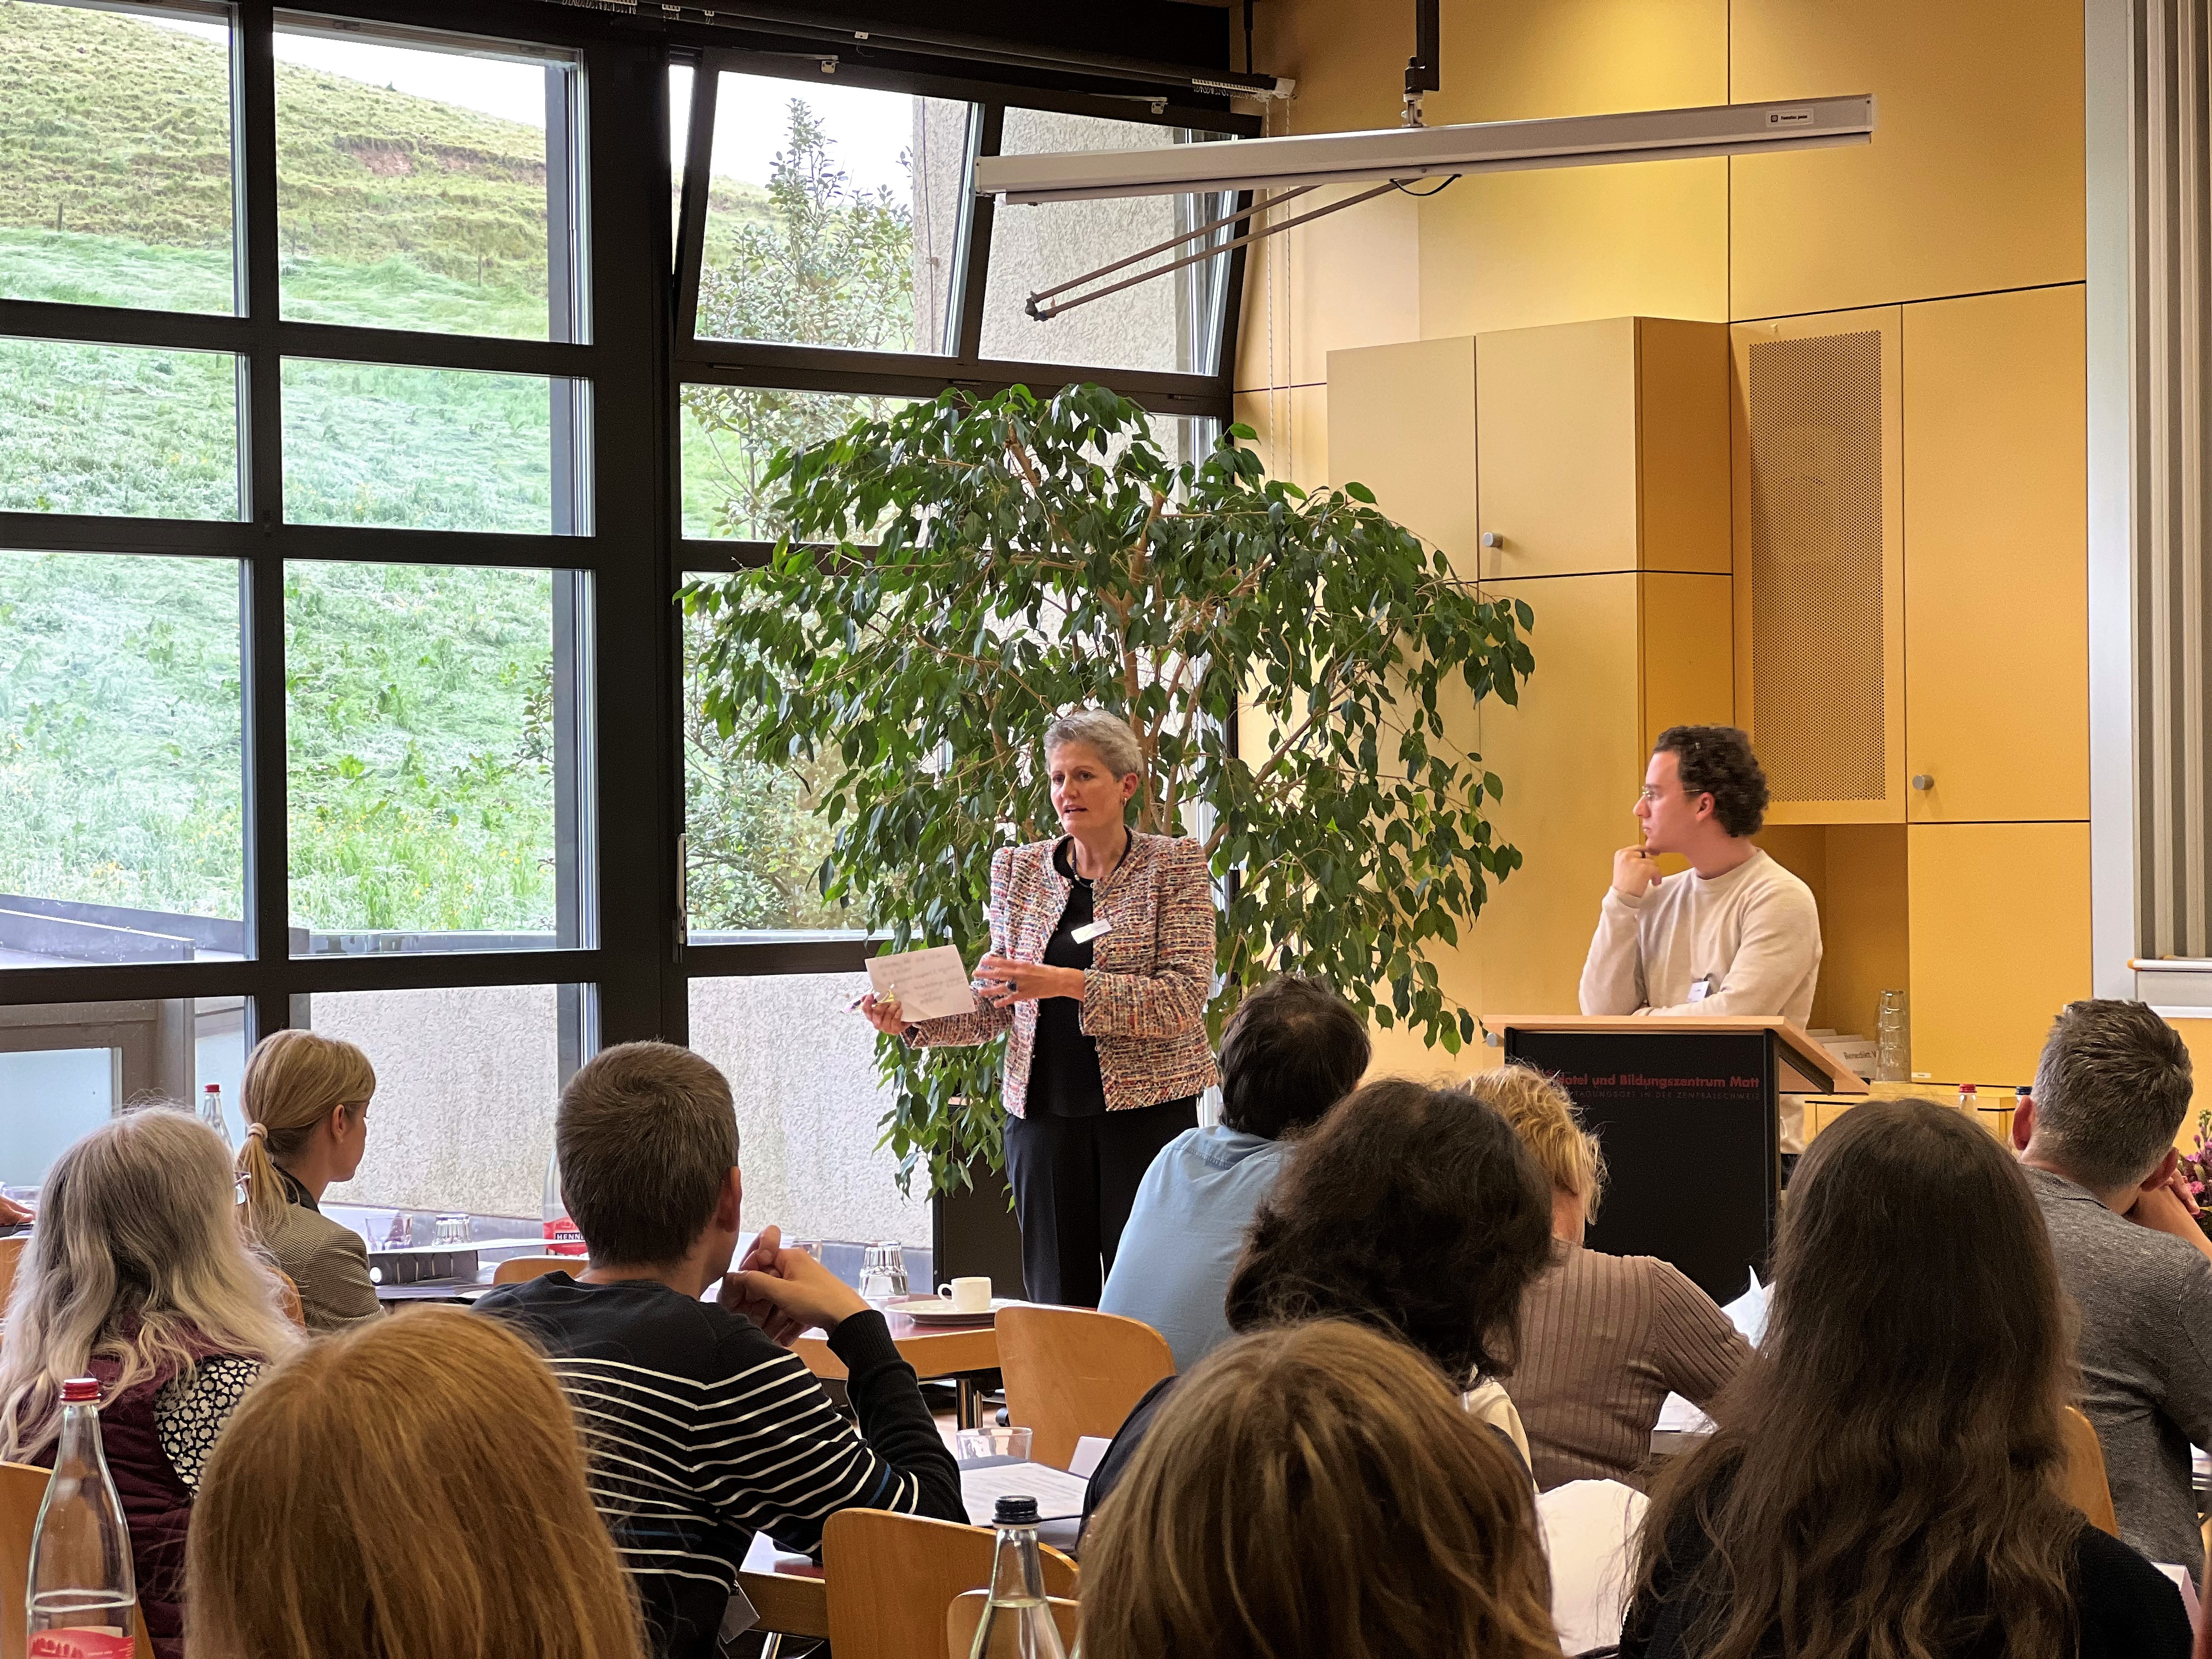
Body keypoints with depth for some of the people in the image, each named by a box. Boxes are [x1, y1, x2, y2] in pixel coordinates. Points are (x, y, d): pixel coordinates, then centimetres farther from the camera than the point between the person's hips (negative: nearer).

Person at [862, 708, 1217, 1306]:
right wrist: (915, 1020, -5)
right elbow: (998, 1006, 13)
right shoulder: (1019, 869, 11)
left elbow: (1185, 997, -12)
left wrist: (1068, 983, -22)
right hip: (1043, 1114, 4)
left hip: (1146, 1112, -3)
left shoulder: (1174, 866, -1)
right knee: (1056, 1302, 2)